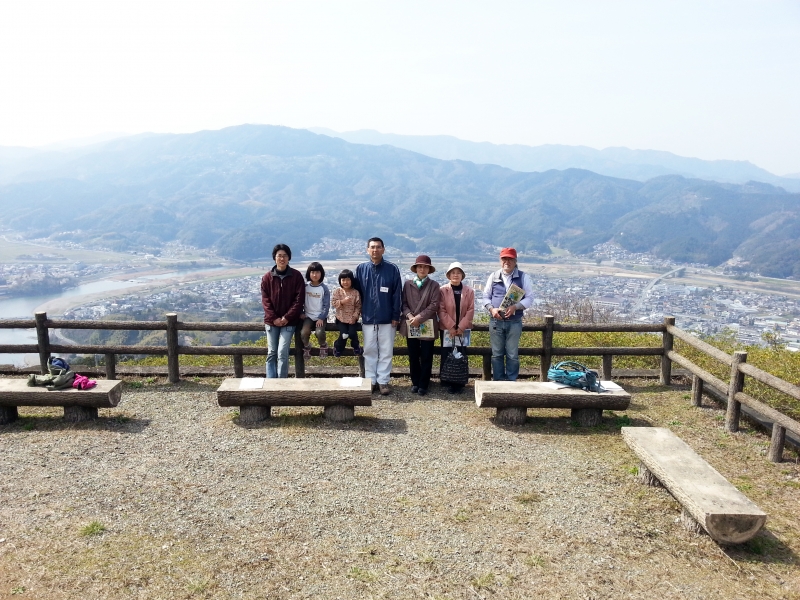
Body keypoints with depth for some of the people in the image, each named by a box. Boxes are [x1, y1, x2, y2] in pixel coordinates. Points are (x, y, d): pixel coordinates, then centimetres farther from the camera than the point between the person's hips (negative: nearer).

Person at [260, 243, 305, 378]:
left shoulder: (296, 276, -3)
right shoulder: (267, 277, 2)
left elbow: (299, 299, -6)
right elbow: (265, 300, 0)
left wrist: (287, 317, -13)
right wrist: (273, 318, -11)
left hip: (289, 321, -2)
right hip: (271, 321, 2)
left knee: (282, 353, -9)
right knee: (271, 353, 4)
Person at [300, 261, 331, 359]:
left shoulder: (324, 288, -5)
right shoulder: (305, 286, 0)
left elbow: (326, 305, -5)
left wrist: (321, 318, -13)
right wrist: (301, 313, -3)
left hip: (321, 316, -2)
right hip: (308, 315, 2)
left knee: (319, 333, -28)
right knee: (304, 333, -25)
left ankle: (323, 345, 8)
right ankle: (306, 347, 10)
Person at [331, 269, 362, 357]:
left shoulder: (355, 292, -5)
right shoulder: (337, 291, -5)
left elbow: (358, 306, -2)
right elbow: (333, 302, -7)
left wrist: (355, 316, -12)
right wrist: (342, 302, -23)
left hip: (352, 319, 1)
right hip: (341, 318, 0)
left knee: (352, 333, -17)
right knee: (344, 334, -16)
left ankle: (355, 346, 16)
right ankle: (338, 347, 15)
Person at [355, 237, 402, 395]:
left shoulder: (392, 269, -2)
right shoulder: (361, 269, 3)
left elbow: (397, 294, -2)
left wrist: (396, 316, -5)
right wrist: (358, 313, 3)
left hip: (387, 319, -1)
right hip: (368, 318, 2)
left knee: (386, 352, 5)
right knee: (369, 351, 8)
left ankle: (383, 381, 13)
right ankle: (371, 381, 17)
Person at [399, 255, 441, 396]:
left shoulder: (434, 285, 1)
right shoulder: (407, 284, 7)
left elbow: (434, 305, -8)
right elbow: (404, 303, 4)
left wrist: (419, 317, -17)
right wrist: (409, 316, -14)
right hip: (410, 325, 2)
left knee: (426, 357, 3)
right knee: (413, 356, 9)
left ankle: (423, 384, 13)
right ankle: (415, 382, 21)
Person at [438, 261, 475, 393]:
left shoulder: (469, 291, 4)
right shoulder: (443, 290, 0)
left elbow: (471, 310, 0)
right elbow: (441, 310, -4)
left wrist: (461, 327, -9)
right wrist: (451, 327, -11)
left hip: (463, 330, 1)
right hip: (447, 329, -1)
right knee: (446, 356, -2)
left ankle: (459, 383, 8)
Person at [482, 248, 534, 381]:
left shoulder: (523, 277, 2)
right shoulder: (494, 276, 7)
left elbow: (529, 298, -1)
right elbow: (486, 296, 10)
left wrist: (515, 307, -18)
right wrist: (491, 308, -10)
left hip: (514, 322, -2)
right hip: (496, 321, 2)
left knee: (512, 355, 3)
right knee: (497, 354, 7)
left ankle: (511, 382, 12)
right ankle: (498, 382, 17)